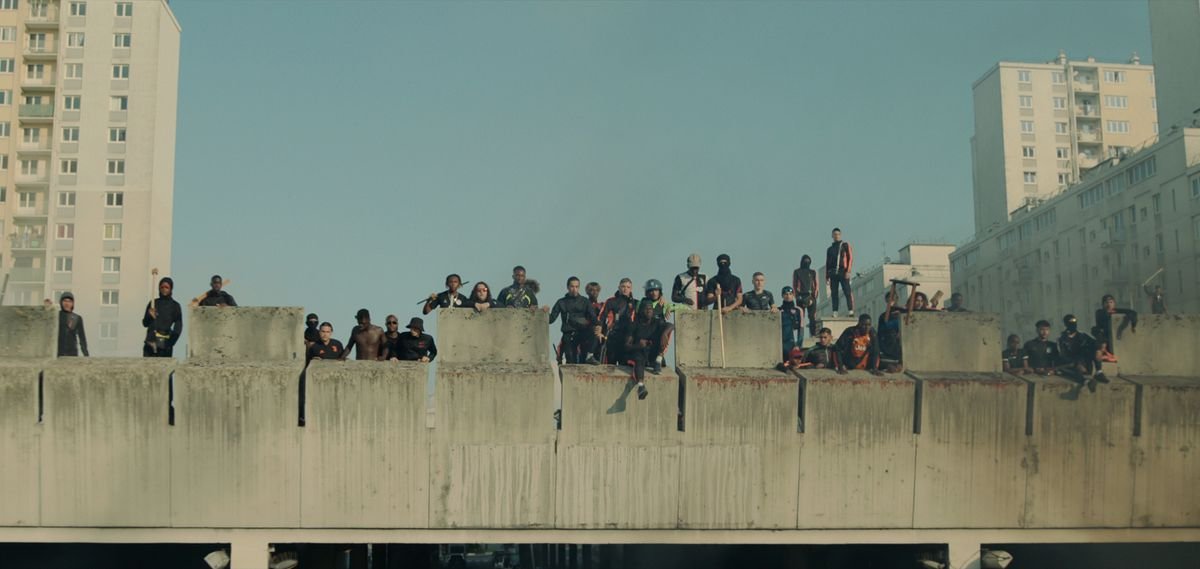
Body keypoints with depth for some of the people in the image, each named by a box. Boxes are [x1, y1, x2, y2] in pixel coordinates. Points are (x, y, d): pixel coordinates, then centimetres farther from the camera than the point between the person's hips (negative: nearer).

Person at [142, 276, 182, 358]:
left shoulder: (175, 306, 6)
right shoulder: (153, 303, 14)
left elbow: (178, 327, 1)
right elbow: (145, 323, 15)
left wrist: (170, 343, -9)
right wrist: (150, 316, -7)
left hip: (165, 343, -3)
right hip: (150, 341, 3)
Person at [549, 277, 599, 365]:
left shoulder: (584, 301, 11)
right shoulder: (561, 302, 12)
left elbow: (593, 317, -1)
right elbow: (551, 319, 8)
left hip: (582, 333, -1)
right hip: (568, 335, 1)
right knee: (571, 362, -9)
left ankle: (588, 356, -24)